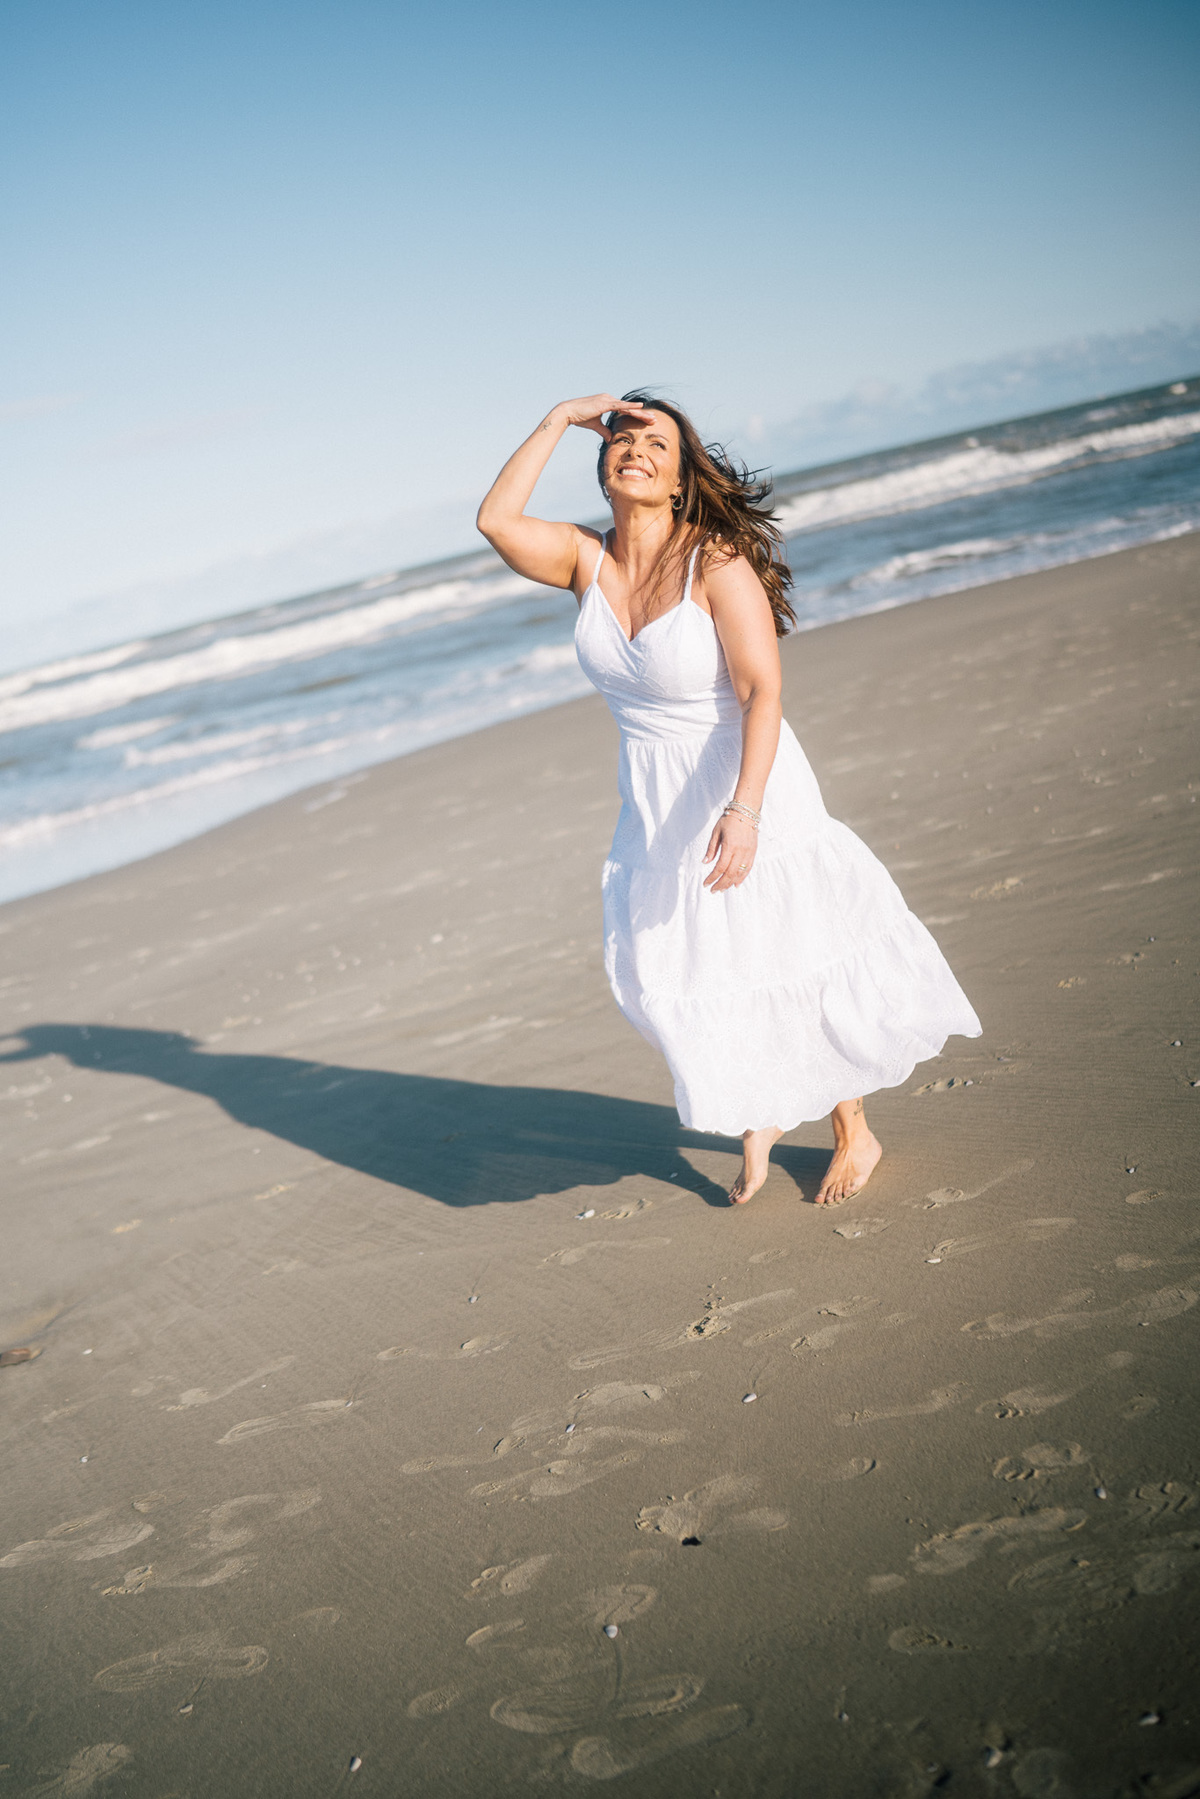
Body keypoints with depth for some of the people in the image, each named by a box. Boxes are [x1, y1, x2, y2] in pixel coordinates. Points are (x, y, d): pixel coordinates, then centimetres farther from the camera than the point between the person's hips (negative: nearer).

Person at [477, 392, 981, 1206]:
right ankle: (757, 1123, 34)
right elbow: (497, 520, -17)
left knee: (794, 971, 7)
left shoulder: (718, 563, -18)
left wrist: (744, 809, -36)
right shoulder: (587, 559, -2)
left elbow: (762, 692, -25)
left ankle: (855, 1133, 30)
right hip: (659, 811, 5)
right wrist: (561, 418, -14)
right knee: (683, 980, 8)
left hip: (750, 793, -5)